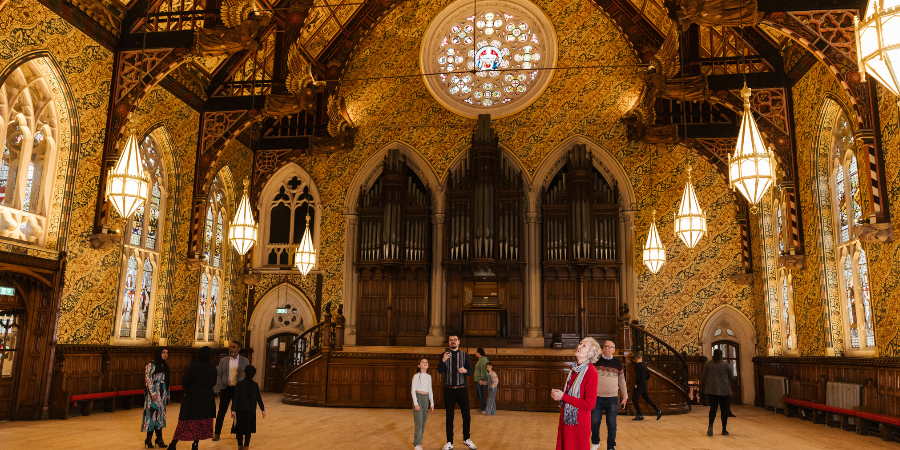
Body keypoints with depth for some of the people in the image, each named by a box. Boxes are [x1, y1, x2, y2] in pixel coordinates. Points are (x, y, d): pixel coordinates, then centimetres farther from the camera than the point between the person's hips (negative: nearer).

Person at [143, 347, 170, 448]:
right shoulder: (151, 365, -6)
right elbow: (148, 379, -13)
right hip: (154, 393, -6)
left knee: (160, 415, 7)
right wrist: (153, 393, -19)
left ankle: (159, 439, 10)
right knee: (152, 414, -6)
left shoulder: (165, 366, 13)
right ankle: (149, 439, 3)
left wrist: (167, 395, 16)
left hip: (162, 394, 6)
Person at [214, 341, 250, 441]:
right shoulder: (223, 360, 2)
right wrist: (218, 389, -4)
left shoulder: (245, 361, 0)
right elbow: (218, 375, 2)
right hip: (226, 388, 0)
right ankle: (217, 433, 11)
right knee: (222, 411, 2)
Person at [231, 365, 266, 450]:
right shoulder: (255, 385, -2)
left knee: (239, 429, 11)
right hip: (251, 411, 1)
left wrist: (233, 410, -13)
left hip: (240, 410, -1)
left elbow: (235, 398, -12)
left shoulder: (239, 384, -7)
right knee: (248, 430, 10)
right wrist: (263, 409, 10)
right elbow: (259, 399, 1)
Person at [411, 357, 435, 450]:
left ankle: (417, 442, 17)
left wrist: (432, 403, 11)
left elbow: (430, 390, 14)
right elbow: (413, 390, -9)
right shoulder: (416, 376, -6)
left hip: (426, 399, 6)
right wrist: (415, 403, -16)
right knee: (419, 422, -10)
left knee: (423, 422, 7)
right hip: (418, 397, -6)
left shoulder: (429, 376, 10)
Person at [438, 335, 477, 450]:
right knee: (449, 417, 6)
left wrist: (465, 370, -23)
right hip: (449, 389, 0)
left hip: (462, 389, 0)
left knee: (466, 415, 5)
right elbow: (440, 371, -10)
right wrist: (443, 361, -30)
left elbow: (470, 371, 0)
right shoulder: (444, 355, 3)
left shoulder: (464, 355, 3)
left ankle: (466, 439, 24)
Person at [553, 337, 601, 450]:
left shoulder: (591, 372, -17)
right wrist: (559, 394, -1)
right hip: (566, 418, 7)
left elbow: (589, 404, -20)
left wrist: (563, 397, -19)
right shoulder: (574, 368, 5)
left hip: (579, 421, -7)